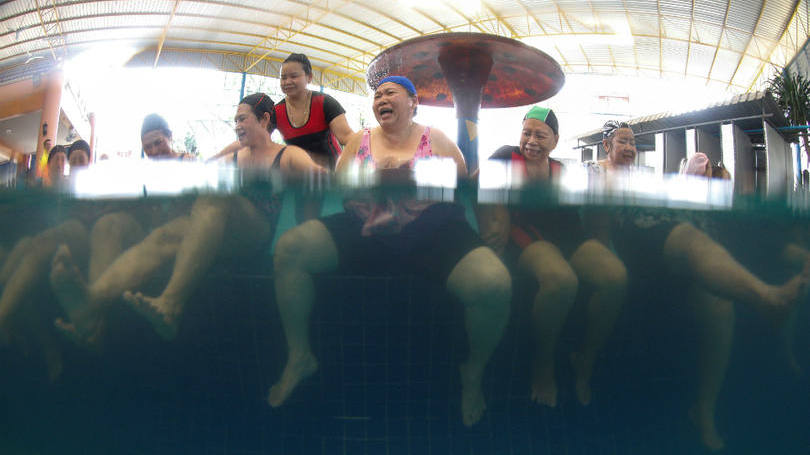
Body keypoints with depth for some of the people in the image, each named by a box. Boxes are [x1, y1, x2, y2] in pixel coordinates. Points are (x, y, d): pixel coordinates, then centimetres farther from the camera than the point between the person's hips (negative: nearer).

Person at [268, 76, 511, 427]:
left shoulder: (435, 139, 13)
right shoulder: (360, 141, 19)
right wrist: (375, 176, -10)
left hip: (431, 233, -2)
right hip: (365, 231, 3)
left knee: (495, 284, -30)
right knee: (288, 248, -18)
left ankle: (473, 372, 1)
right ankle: (299, 355, -1)